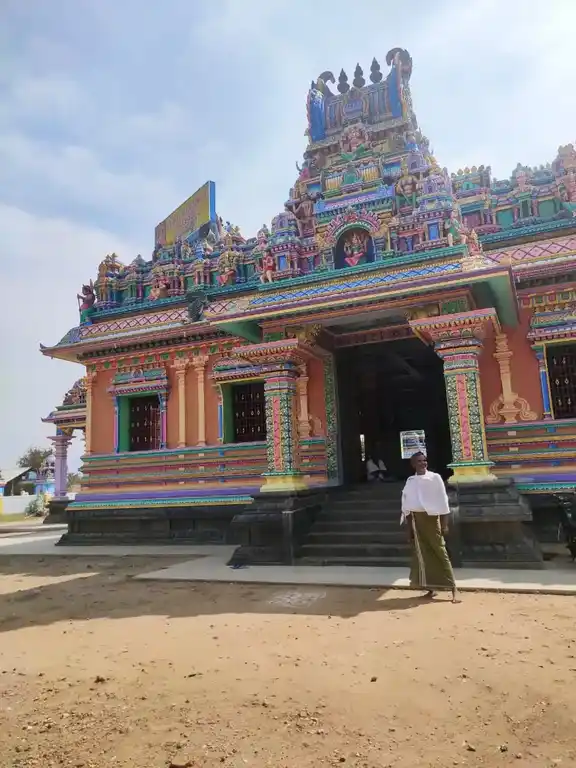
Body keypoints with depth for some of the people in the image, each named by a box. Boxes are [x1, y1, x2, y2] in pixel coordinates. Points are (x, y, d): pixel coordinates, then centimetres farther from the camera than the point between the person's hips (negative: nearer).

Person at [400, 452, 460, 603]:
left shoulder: (435, 478, -3)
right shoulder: (410, 481, 6)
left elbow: (443, 501, -4)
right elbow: (406, 503, 8)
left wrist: (445, 523, -9)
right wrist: (409, 526, 6)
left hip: (431, 517, -3)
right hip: (415, 519, 4)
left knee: (439, 552, -2)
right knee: (422, 553, 6)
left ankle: (453, 588, 4)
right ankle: (430, 588, 16)